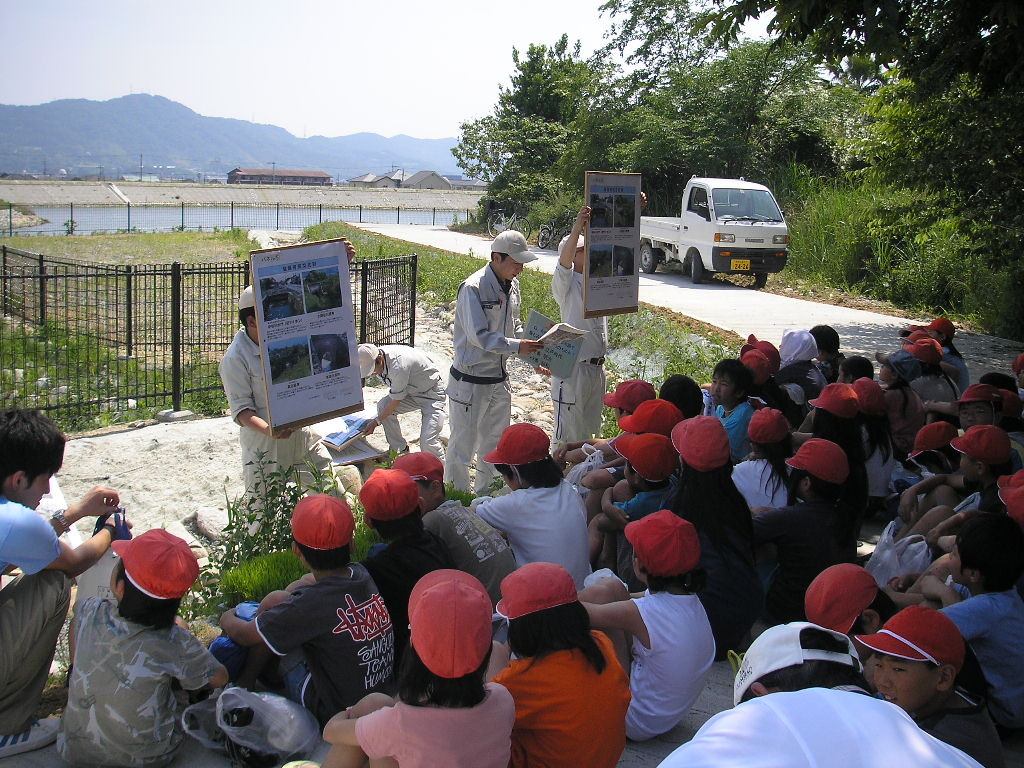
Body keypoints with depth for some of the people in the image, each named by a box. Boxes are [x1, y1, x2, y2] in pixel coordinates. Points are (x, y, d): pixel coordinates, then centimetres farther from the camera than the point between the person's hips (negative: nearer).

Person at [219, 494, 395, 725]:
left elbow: (243, 634, -10)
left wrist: (228, 619, 11)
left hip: (333, 713, -7)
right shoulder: (362, 574, -10)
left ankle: (244, 683, 18)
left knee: (275, 601, -5)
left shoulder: (313, 602, -27)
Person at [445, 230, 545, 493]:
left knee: (494, 444, 20)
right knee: (463, 445, 3)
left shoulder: (512, 285, 5)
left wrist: (533, 355, 4)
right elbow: (478, 335, -24)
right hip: (470, 380, -8)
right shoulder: (473, 288, -20)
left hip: (499, 379, 8)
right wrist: (516, 346, -27)